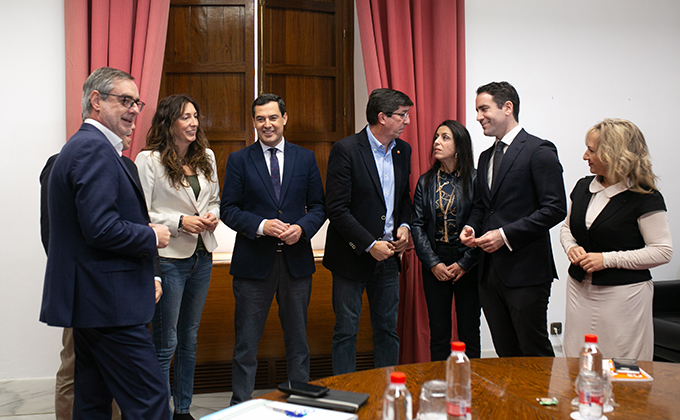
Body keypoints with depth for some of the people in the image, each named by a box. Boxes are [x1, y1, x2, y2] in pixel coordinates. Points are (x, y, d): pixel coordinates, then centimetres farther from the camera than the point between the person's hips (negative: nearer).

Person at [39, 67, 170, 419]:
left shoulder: (82, 146, 19)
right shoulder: (95, 150, -15)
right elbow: (101, 229, -25)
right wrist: (152, 237, -9)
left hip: (90, 300, 11)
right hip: (108, 303, -11)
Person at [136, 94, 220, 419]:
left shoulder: (206, 157, 10)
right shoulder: (149, 160, -9)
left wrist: (213, 216, -1)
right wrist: (180, 222, -19)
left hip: (201, 257, 7)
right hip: (168, 259, -6)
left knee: (189, 339, 16)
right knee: (165, 343, 1)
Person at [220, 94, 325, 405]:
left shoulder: (305, 158, 8)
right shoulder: (239, 160, 2)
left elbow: (318, 206, 8)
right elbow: (229, 209, -2)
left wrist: (301, 227, -12)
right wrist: (262, 226, -18)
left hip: (296, 260, 2)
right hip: (253, 262, -2)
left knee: (297, 341, 13)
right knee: (246, 343, 6)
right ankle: (240, 405, 20)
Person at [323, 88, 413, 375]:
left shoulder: (403, 150, 7)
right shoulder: (346, 150, -14)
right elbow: (336, 209, -17)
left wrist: (404, 225, 0)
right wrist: (370, 244, -18)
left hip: (388, 255, 6)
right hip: (352, 255, -6)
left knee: (388, 330, 14)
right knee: (346, 332, 6)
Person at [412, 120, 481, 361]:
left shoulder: (474, 179, -3)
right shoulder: (425, 182, 7)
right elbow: (417, 225, 4)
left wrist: (464, 264, -10)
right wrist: (434, 263, -6)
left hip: (468, 266, -2)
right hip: (434, 266, 3)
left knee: (469, 335, 4)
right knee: (438, 334, 8)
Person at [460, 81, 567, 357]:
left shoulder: (539, 151, -8)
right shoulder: (486, 156, 17)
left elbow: (555, 208, -15)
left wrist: (505, 234, -19)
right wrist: (471, 227, 2)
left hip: (525, 270, -7)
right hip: (489, 270, 7)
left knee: (535, 351, 2)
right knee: (505, 352, 14)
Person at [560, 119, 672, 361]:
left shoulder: (645, 198, -11)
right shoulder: (583, 187, 7)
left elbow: (663, 251, -11)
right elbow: (567, 228, 20)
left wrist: (608, 259, -17)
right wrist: (571, 247, -3)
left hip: (624, 295, -5)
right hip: (579, 290, 6)